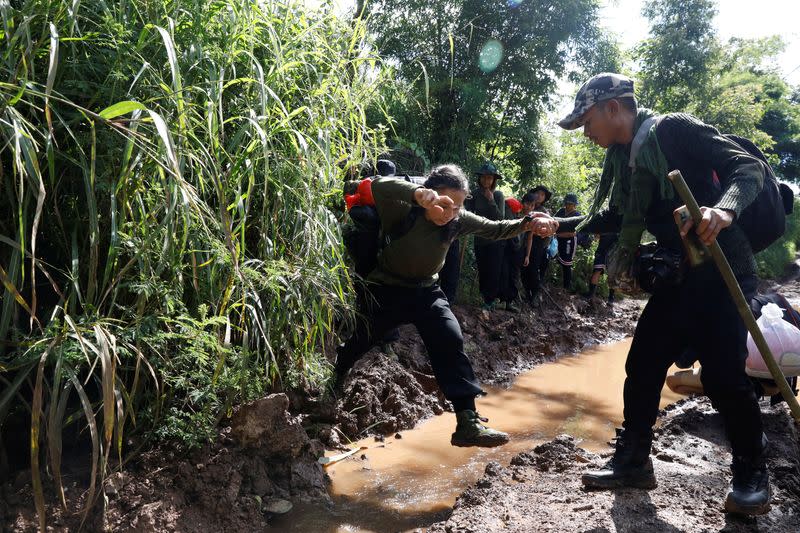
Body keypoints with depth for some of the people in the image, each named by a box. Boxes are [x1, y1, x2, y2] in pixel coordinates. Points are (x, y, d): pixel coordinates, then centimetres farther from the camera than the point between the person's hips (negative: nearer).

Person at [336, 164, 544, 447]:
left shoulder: (458, 220, -11)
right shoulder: (404, 212, -26)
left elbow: (494, 230, 1)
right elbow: (380, 186, -47)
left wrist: (526, 224, -18)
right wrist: (420, 194, -65)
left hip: (426, 290, 4)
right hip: (386, 289, -3)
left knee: (451, 344, -14)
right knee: (354, 345, 10)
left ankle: (468, 423, -12)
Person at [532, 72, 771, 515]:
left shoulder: (674, 129, -11)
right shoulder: (623, 158, 12)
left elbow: (749, 166, -17)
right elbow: (614, 217, 25)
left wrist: (724, 209, -37)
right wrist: (559, 225, 21)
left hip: (722, 270, -8)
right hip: (678, 275, 8)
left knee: (722, 376, -6)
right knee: (642, 367, 7)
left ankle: (752, 473, 19)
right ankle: (632, 461, 21)